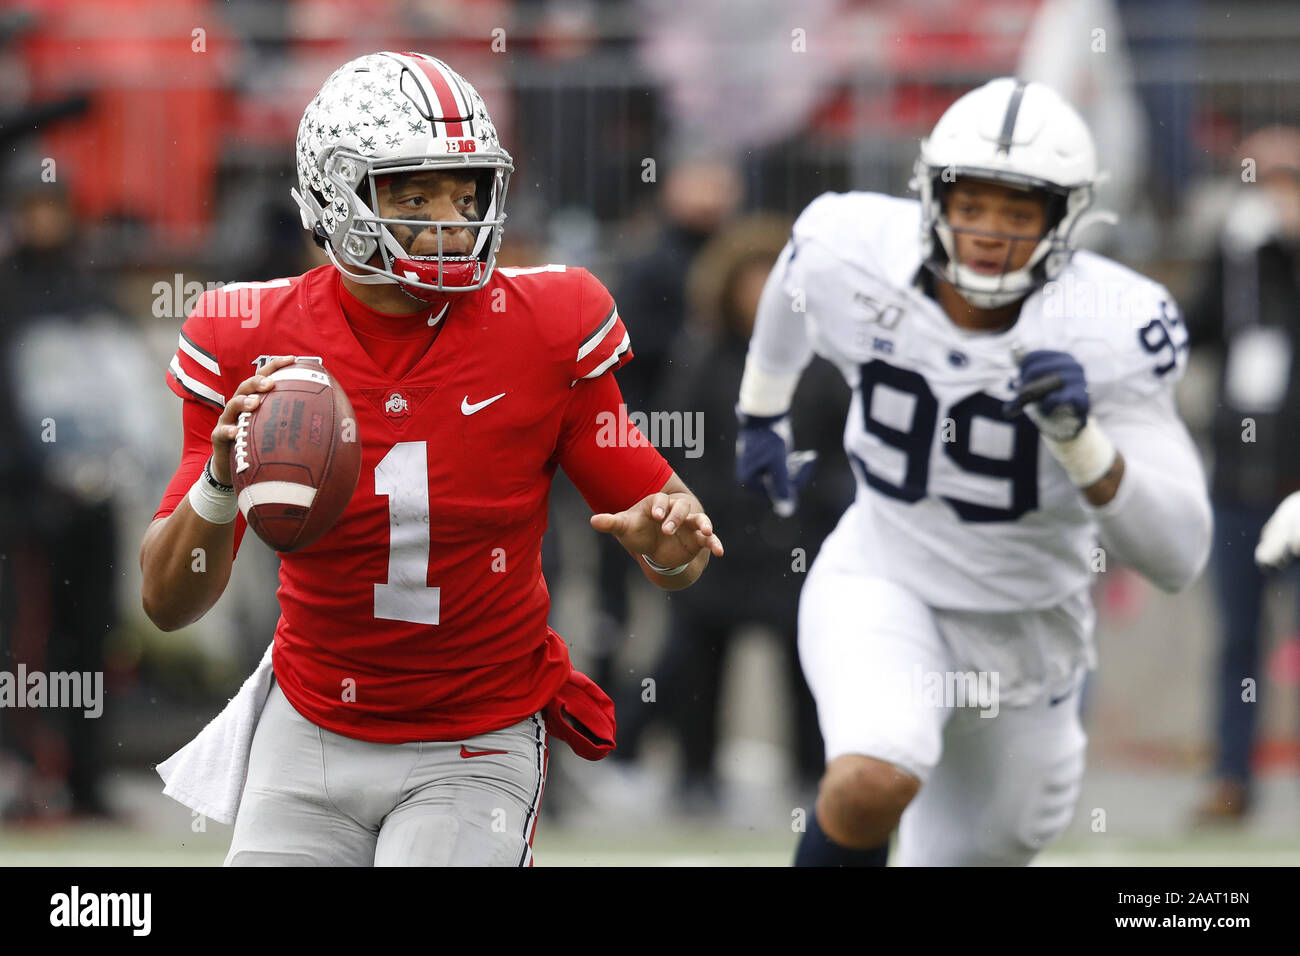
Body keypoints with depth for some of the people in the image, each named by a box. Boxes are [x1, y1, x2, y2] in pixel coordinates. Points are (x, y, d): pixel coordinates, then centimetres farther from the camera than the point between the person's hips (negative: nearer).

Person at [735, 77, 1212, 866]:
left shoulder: (1107, 332, -24)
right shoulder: (855, 259, -17)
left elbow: (1178, 557, -29)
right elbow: (795, 283, 11)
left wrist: (1083, 436, -43)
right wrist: (763, 413, 25)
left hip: (1026, 622, 1)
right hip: (881, 585, -1)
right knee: (874, 785, -31)